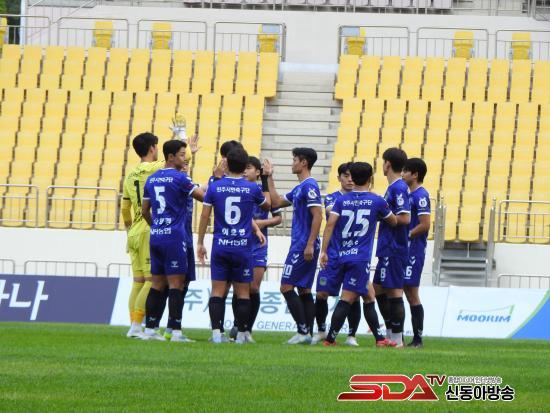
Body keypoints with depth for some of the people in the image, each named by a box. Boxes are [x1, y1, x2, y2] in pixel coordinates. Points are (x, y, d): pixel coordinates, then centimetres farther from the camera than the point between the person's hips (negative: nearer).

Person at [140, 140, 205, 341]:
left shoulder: (152, 179, 13)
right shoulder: (179, 178, -9)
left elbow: (144, 210, 19)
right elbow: (204, 197, -8)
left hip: (156, 236, 7)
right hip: (174, 237, -7)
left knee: (158, 284, 11)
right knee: (176, 284, -6)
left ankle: (150, 329, 10)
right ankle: (175, 331, -9)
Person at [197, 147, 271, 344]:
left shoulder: (214, 187, -2)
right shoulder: (252, 189, -3)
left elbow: (205, 216, 1)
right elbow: (267, 205, 17)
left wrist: (200, 243, 9)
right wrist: (266, 181, 31)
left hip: (220, 246, 1)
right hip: (243, 247, 0)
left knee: (217, 291, 2)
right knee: (243, 293, 7)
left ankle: (216, 332, -8)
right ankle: (242, 334, 9)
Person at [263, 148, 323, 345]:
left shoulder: (309, 186, -13)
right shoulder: (300, 188, 17)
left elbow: (317, 216, -20)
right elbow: (277, 202, 29)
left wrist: (310, 245, -23)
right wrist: (270, 177, 29)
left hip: (302, 247, -10)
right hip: (301, 246, 10)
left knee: (286, 287, -9)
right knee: (304, 290, 8)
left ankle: (303, 331, -11)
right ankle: (307, 333, 8)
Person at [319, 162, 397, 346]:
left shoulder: (342, 200, 7)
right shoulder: (377, 201, 1)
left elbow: (330, 224, -5)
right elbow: (394, 222, 16)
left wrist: (324, 251, -5)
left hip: (342, 256, 5)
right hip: (361, 258, -5)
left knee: (368, 295, 21)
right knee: (347, 299, -8)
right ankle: (330, 338, -17)